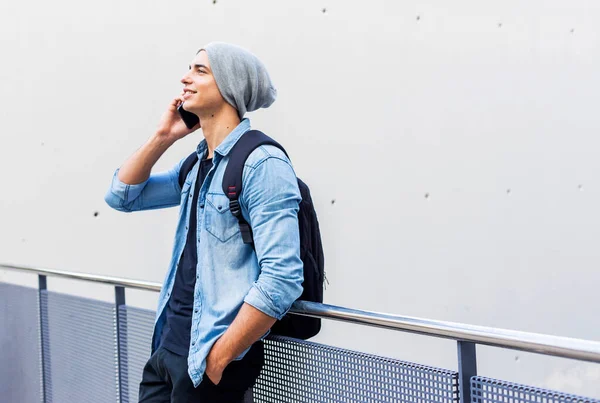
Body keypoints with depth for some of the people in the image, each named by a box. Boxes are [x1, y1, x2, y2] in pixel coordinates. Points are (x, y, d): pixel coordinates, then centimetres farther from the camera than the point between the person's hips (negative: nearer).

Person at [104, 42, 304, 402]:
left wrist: (218, 359, -19)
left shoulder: (262, 164, -16)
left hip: (209, 357, -8)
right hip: (168, 346, 8)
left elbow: (282, 280, -23)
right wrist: (162, 137, 5)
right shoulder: (196, 163, 10)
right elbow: (122, 196, 18)